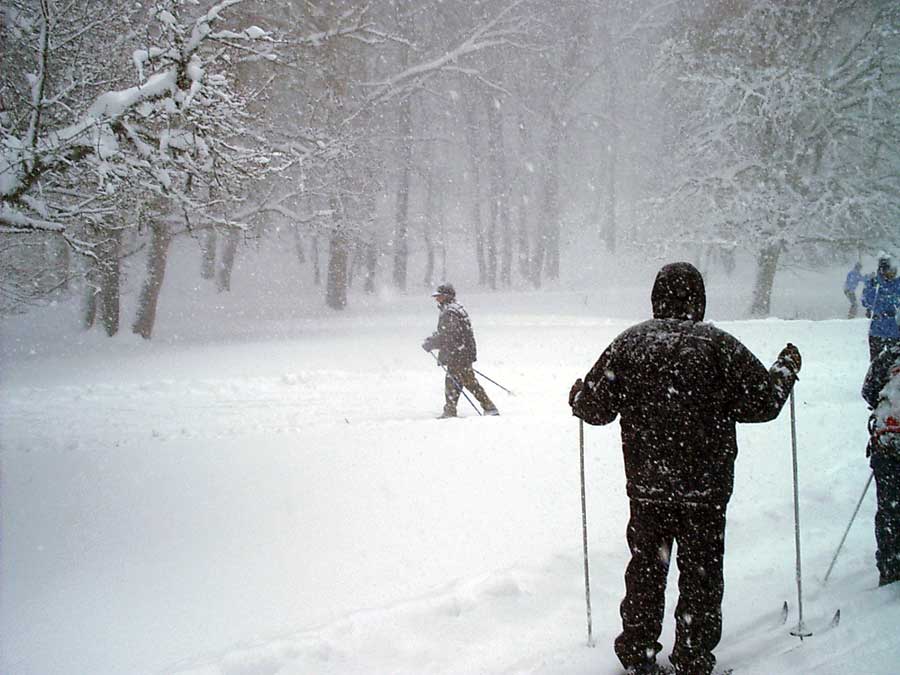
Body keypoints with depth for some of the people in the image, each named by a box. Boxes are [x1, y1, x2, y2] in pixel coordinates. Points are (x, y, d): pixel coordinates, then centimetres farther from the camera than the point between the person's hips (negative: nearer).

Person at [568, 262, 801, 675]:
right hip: (705, 486, -2)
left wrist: (577, 394, 22)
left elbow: (596, 408, -1)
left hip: (646, 486, 3)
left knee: (645, 567, 16)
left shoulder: (628, 343, -2)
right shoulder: (718, 346, -10)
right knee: (701, 573, 9)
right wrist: (786, 368, 10)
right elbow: (763, 402, -8)